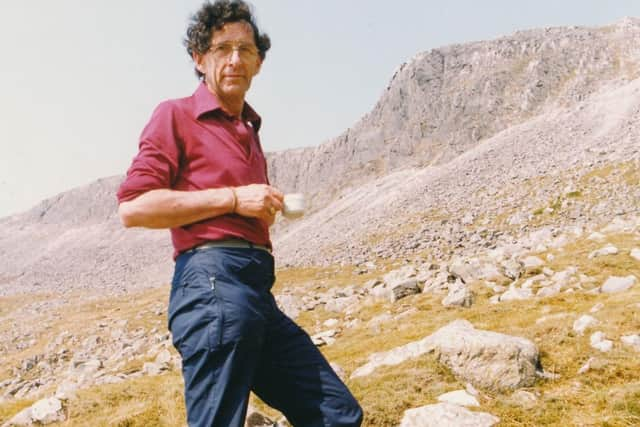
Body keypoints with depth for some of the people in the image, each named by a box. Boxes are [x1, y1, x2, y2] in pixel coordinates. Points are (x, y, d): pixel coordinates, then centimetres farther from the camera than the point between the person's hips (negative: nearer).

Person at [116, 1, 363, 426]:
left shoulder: (249, 130, 25)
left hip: (258, 287, 8)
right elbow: (134, 206, -9)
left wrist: (265, 209, 12)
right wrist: (234, 198, -10)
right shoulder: (177, 115, 2)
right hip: (212, 280, -8)